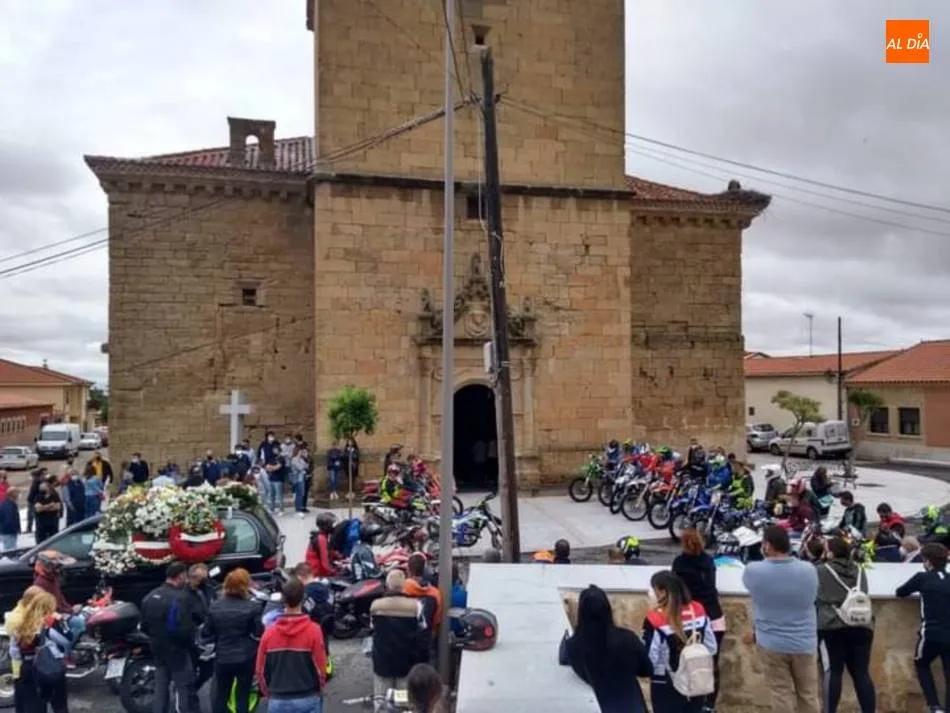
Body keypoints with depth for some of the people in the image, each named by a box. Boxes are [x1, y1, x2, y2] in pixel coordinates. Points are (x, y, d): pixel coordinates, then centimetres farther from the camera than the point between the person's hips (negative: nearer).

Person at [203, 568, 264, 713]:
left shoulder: (215, 607, -2)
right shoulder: (252, 607, -13)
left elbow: (206, 632, 2)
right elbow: (259, 633, -13)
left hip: (223, 658, 3)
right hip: (245, 658, -3)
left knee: (220, 695, 17)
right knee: (242, 696, 7)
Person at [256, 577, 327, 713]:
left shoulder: (269, 632, -5)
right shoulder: (313, 631, -13)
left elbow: (260, 670, 3)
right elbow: (320, 667, -8)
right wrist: (319, 690, 12)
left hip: (278, 701, 2)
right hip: (307, 700, -2)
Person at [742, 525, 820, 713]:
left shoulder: (752, 571, -17)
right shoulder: (809, 570, -11)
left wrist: (766, 557, 14)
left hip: (772, 644, -1)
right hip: (804, 644, 1)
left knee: (781, 695, 9)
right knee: (809, 695, 15)